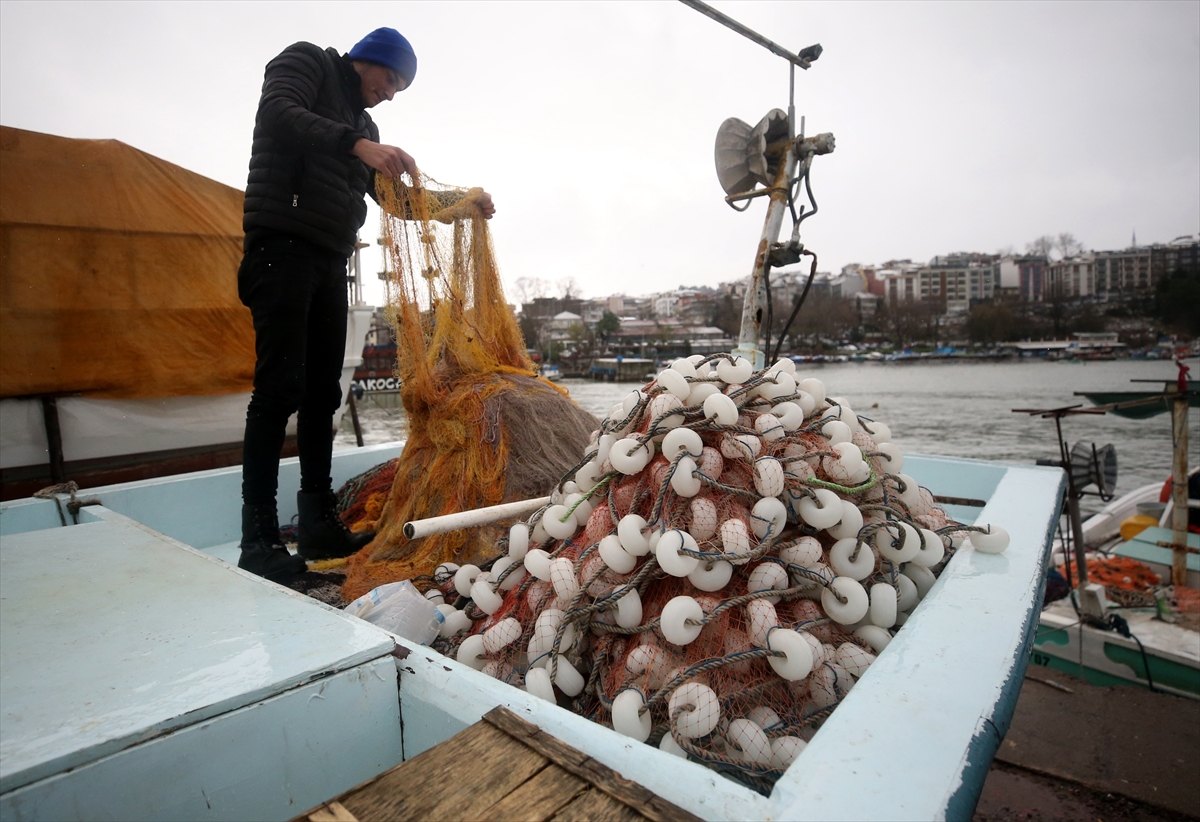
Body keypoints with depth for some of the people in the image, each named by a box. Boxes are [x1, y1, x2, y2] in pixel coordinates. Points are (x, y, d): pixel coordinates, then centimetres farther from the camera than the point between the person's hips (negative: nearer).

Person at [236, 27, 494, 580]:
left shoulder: (363, 126, 27)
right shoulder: (305, 62, 8)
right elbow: (276, 112, -13)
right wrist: (357, 146, -26)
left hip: (329, 263, 8)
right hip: (282, 246, -8)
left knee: (322, 393, 4)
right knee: (279, 388, -14)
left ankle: (318, 524, 10)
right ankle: (258, 540, -10)